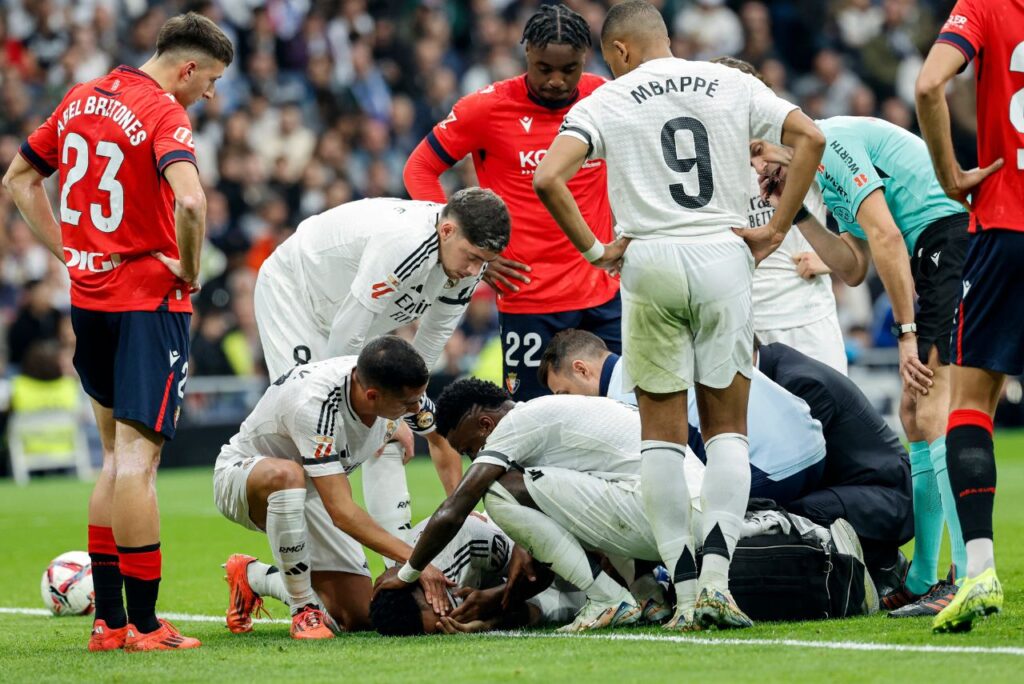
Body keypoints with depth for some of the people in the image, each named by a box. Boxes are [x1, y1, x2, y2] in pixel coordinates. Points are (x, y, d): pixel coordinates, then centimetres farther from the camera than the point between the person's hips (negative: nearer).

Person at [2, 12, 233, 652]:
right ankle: (143, 623, -4)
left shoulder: (80, 100, 10)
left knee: (118, 457, 16)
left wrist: (67, 250, 14)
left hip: (88, 298, 8)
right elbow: (190, 201, -30)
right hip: (149, 299, -8)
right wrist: (189, 270, -14)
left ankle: (108, 617, 16)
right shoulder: (164, 114, -14)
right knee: (138, 458, -6)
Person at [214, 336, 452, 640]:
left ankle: (253, 577, 19)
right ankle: (305, 612, -27)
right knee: (286, 475, -44)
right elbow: (342, 511, -40)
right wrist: (414, 559, -43)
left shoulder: (400, 389, -19)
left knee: (358, 617, -6)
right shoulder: (313, 403, -39)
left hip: (312, 496, 6)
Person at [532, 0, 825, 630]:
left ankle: (684, 590, 2)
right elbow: (810, 138, 2)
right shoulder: (732, 86, 9)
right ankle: (717, 573, -10)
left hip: (650, 262, -1)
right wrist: (777, 228, 6)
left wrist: (594, 249, 1)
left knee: (663, 434, 6)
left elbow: (548, 178, -10)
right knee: (727, 427, 8)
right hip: (724, 256, 1)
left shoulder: (607, 102, 3)